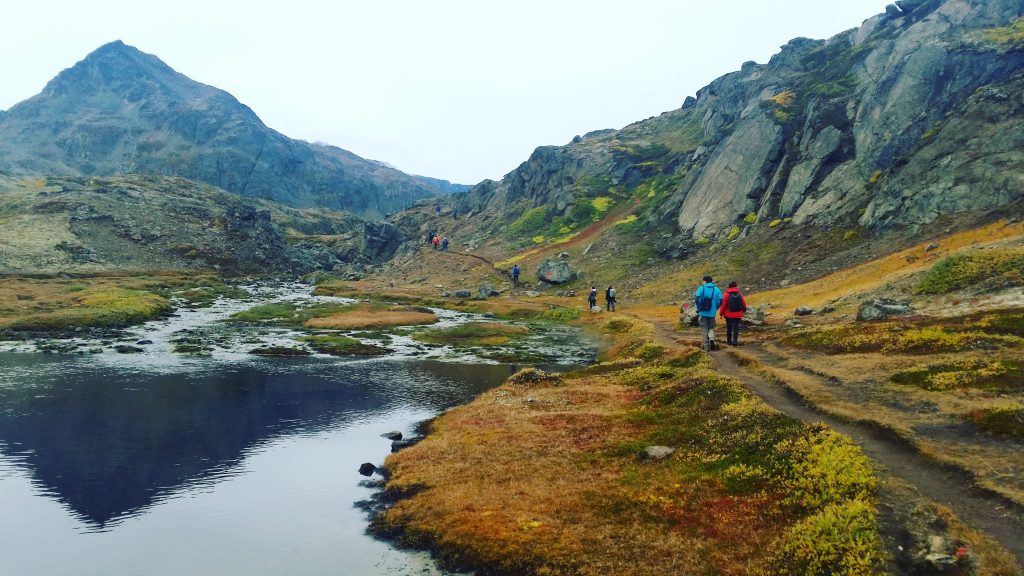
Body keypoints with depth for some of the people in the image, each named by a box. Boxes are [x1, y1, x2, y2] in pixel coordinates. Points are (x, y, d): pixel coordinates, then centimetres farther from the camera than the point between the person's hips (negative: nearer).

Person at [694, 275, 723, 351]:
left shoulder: (701, 288, -3)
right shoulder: (717, 289, 3)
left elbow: (697, 298, -12)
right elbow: (720, 301, 0)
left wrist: (699, 308, 3)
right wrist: (715, 309, 14)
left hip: (703, 313, -2)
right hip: (712, 313, 2)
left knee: (704, 329, 6)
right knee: (711, 328, 17)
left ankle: (707, 347, 4)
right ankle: (712, 339, -12)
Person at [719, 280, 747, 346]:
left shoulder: (727, 294, -10)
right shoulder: (739, 294, -1)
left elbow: (723, 305, -10)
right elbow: (744, 304, 5)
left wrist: (721, 313, 1)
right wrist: (744, 310, 27)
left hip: (728, 314, -1)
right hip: (738, 314, 1)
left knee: (729, 327, 11)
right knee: (736, 328, 3)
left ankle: (729, 341, 18)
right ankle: (735, 341, -6)